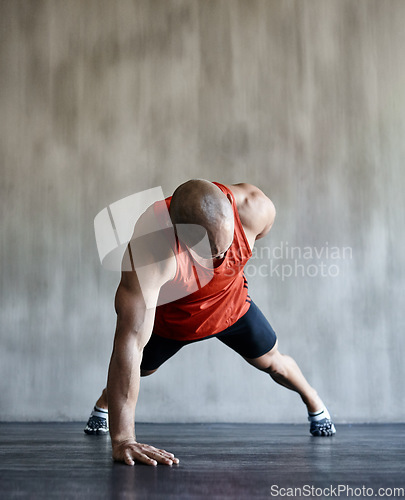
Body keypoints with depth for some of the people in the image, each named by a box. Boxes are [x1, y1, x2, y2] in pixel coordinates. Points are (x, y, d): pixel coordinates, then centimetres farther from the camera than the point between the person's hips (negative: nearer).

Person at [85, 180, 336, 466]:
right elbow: (130, 345, -49)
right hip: (168, 316, -2)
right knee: (141, 368, 18)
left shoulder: (255, 208, -36)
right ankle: (103, 405, 54)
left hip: (231, 305, 2)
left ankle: (314, 403, 49)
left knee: (271, 362, 16)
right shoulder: (149, 252, -47)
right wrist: (123, 440, -51)